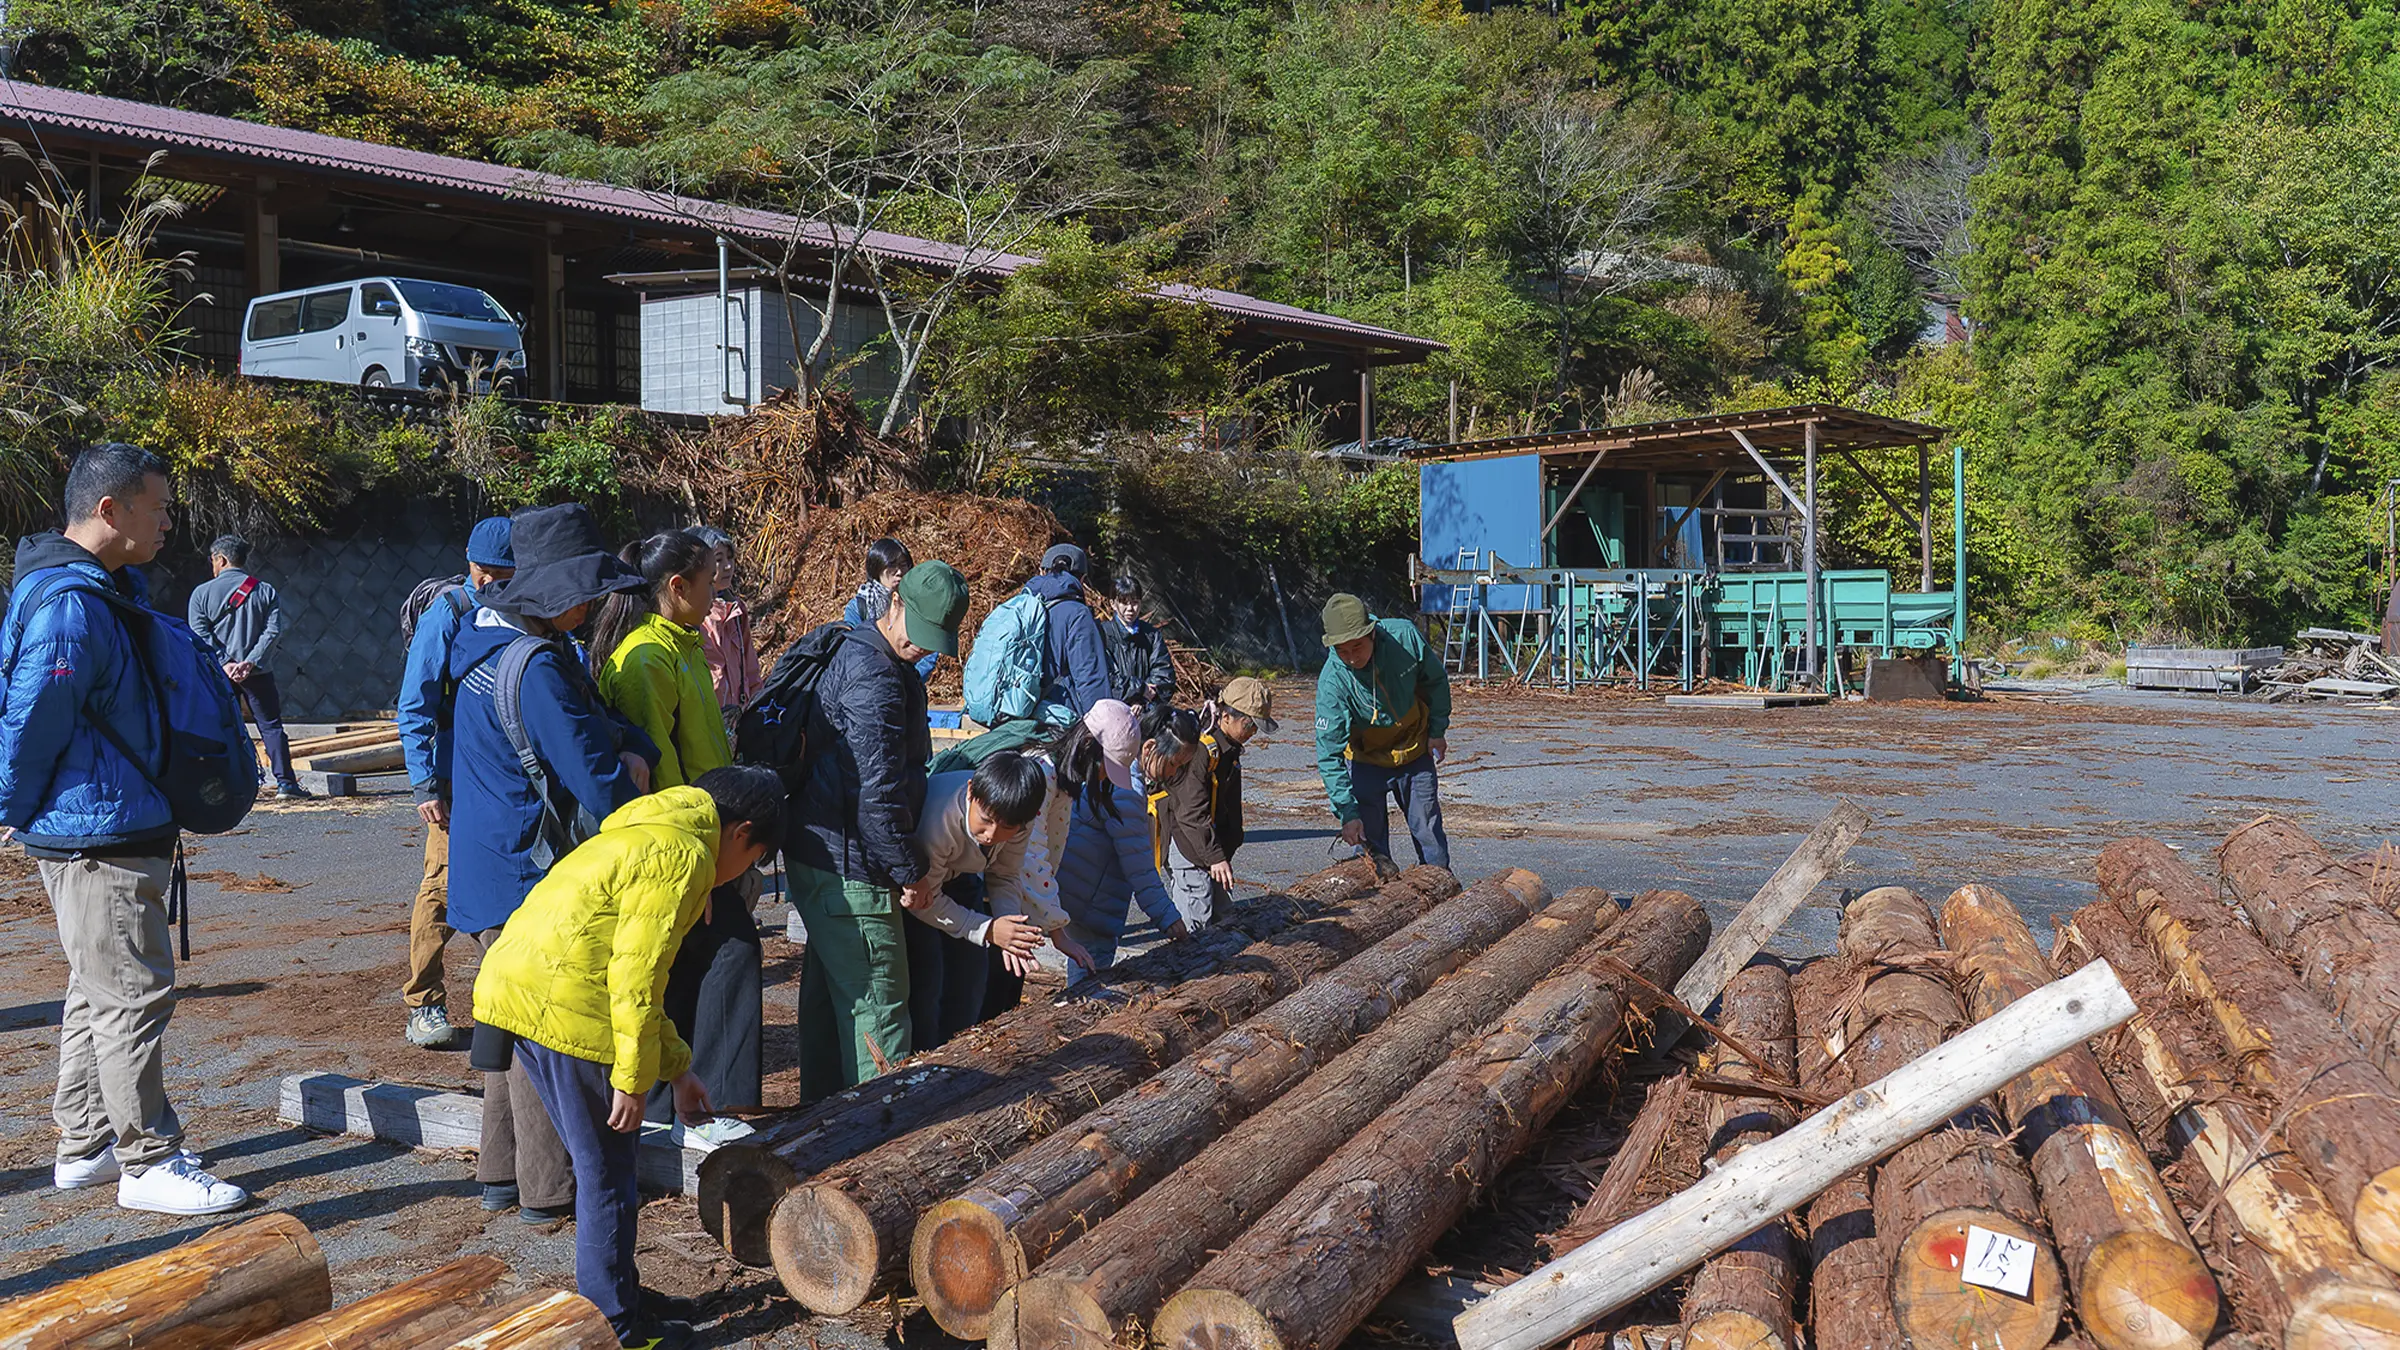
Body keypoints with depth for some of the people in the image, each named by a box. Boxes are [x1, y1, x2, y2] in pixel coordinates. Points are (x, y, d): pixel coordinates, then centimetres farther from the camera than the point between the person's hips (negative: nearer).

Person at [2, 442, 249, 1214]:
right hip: (100, 837, -11)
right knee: (134, 995, -4)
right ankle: (149, 1163, 4)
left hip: (113, 831, 11)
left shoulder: (108, 590, 14)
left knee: (99, 992, 17)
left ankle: (85, 1147, 28)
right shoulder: (67, 602, -20)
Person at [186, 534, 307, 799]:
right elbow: (273, 631, -6)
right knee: (271, 726, 3)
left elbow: (200, 634, -8)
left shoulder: (202, 593, 1)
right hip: (257, 673, 0)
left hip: (218, 676, 0)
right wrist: (249, 662, -10)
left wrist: (224, 663, -11)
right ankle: (285, 782, -2)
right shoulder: (266, 591, 4)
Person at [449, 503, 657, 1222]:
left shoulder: (486, 639, 9)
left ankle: (502, 1173, 28)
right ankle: (550, 1187, 10)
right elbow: (602, 790, -22)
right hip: (533, 870, -10)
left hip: (490, 863, 10)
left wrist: (633, 749, -5)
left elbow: (596, 718, 14)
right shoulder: (537, 669, -23)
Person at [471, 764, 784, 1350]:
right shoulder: (684, 855, -9)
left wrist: (677, 1069, 30)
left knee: (600, 1162, 21)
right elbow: (635, 976, -17)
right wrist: (632, 1077, -12)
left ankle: (617, 1294, 33)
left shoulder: (643, 837, 23)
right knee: (608, 1172, 3)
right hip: (564, 1007, -10)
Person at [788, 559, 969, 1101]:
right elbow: (878, 793, -23)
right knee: (877, 1009, -3)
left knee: (829, 996, 20)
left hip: (820, 856, 11)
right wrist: (911, 872, -12)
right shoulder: (874, 677, -20)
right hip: (849, 870, -11)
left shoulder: (857, 655, 14)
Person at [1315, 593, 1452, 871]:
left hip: (1414, 752, 2)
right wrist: (1347, 813, -29)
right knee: (1369, 840, -2)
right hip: (1366, 761, -2)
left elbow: (1436, 680, -2)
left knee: (1430, 835, 11)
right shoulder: (1332, 681, -30)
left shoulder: (1404, 636, -25)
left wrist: (1437, 730, 1)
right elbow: (1329, 755, -26)